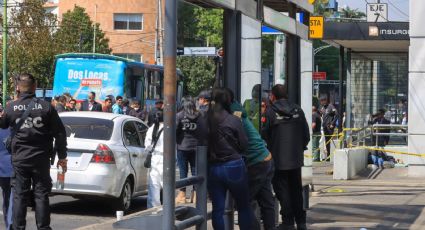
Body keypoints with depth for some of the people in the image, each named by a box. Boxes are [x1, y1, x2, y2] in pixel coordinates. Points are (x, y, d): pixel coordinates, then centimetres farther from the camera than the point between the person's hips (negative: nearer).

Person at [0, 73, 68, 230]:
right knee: (41, 195, 6)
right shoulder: (46, 107, -4)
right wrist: (62, 156, 5)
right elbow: (59, 133, -3)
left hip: (19, 159, 0)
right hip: (41, 158, 0)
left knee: (19, 195, 7)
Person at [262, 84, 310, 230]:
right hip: (296, 158, 4)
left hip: (278, 159, -4)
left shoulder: (270, 112, -10)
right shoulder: (297, 110, 2)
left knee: (283, 191, 3)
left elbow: (265, 135, -8)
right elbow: (306, 134, 5)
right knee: (297, 190, 14)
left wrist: (268, 151, 8)